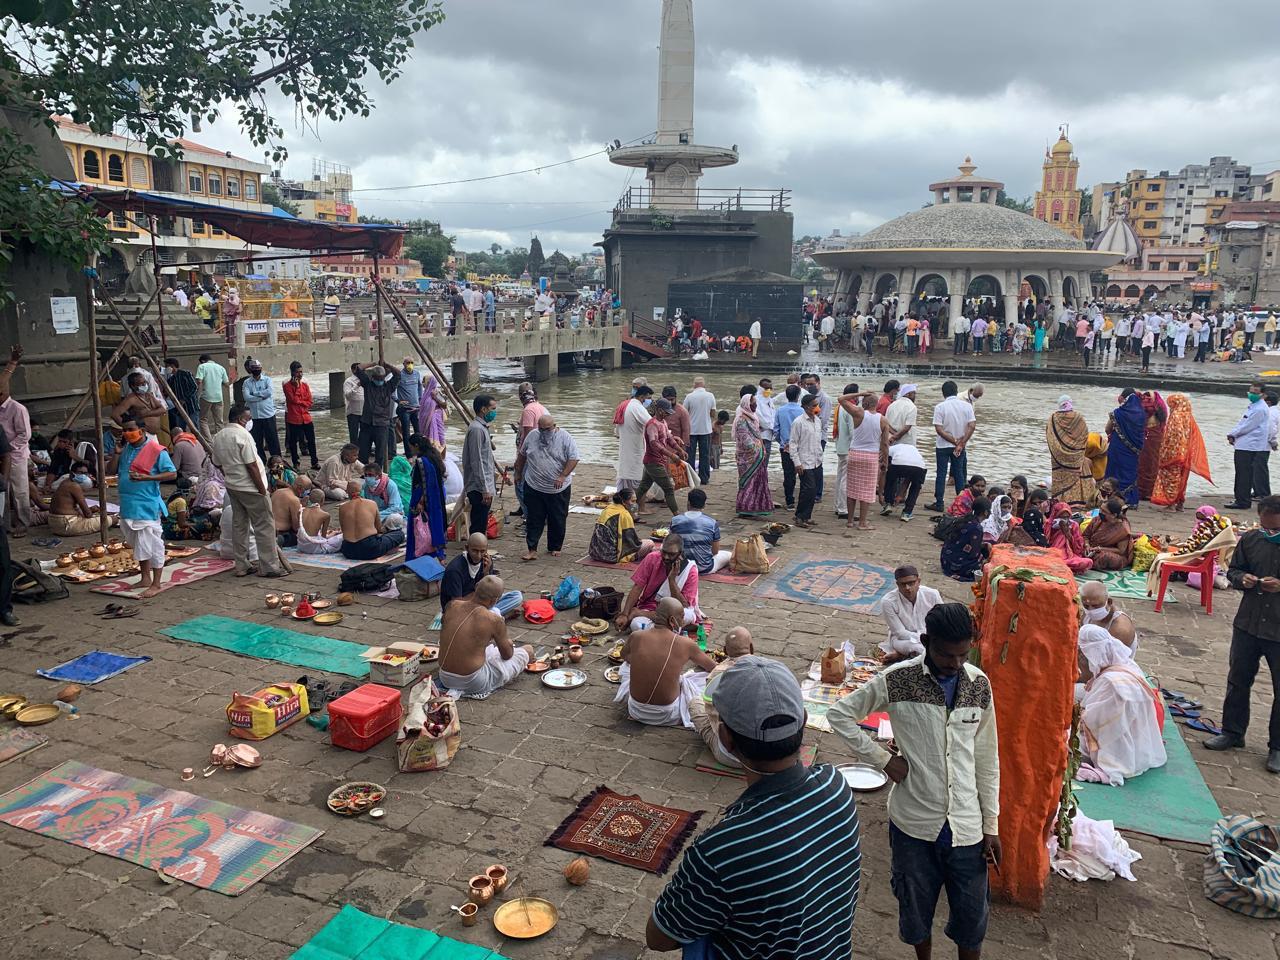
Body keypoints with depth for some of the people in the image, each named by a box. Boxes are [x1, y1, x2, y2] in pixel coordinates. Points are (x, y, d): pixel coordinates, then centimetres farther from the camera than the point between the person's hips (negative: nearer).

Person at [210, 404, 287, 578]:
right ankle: (269, 566, 1)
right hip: (250, 488, -8)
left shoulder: (219, 437, 7)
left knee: (239, 525, 14)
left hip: (232, 487, 8)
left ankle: (241, 566, 18)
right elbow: (252, 466, -19)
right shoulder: (242, 434, -17)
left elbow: (218, 464, 14)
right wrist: (262, 490, -14)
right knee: (264, 527, -1)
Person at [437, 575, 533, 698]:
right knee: (528, 650, 7)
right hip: (474, 683, -6)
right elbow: (507, 655, -4)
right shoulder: (494, 620, -20)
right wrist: (508, 642, 21)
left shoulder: (452, 606, -7)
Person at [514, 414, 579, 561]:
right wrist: (518, 473, 18)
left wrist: (562, 476, -21)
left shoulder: (565, 438, -8)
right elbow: (522, 455, 15)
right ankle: (532, 549, 4)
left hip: (559, 489, -2)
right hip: (534, 487, 2)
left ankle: (555, 548, 23)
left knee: (558, 521, 8)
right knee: (534, 520, 2)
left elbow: (573, 459, -12)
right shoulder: (532, 436, 2)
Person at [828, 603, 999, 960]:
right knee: (917, 909, 17)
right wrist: (884, 758, -10)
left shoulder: (979, 684, -4)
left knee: (972, 916, 14)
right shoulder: (897, 680, -15)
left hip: (966, 825, 2)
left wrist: (991, 824, 5)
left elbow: (987, 759, 4)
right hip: (914, 823, -2)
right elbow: (839, 715, -6)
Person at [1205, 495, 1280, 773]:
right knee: (1238, 680, 15)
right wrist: (1242, 579, -11)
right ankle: (1232, 733, 31)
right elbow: (1233, 570, 10)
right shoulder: (1250, 539, -1)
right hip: (1247, 625, 4)